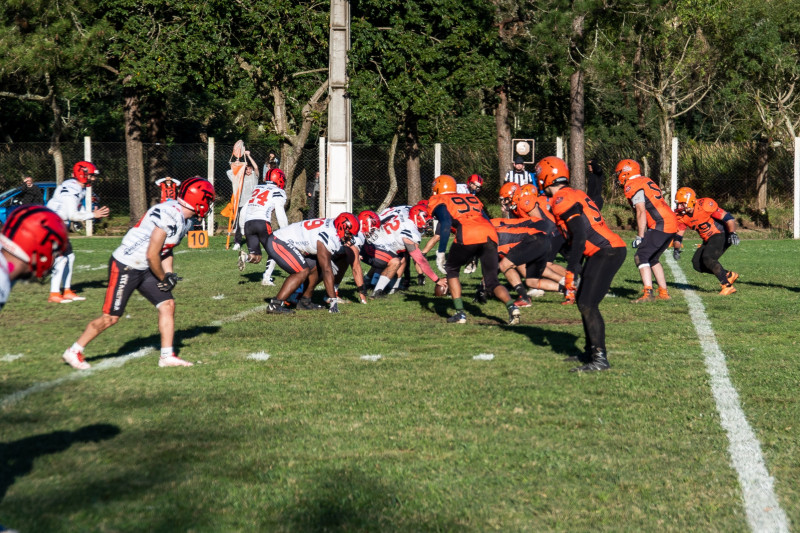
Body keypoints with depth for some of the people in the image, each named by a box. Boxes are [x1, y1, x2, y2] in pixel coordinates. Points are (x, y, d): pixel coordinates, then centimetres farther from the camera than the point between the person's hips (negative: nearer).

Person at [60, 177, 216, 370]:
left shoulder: (184, 220, 6)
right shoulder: (169, 215, -25)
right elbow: (152, 255, -23)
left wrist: (168, 274, 2)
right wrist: (163, 278, -8)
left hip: (144, 268, 9)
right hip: (125, 266, -9)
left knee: (167, 305, 2)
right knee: (110, 317, -2)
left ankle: (167, 356, 10)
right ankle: (73, 352, 15)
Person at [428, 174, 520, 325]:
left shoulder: (439, 201, 17)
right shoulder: (472, 198, 35)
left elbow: (446, 224, -1)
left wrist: (440, 253, 0)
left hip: (468, 236, -5)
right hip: (490, 235, 5)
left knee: (451, 270, 21)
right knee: (492, 282, 12)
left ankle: (460, 314, 13)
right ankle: (512, 307, -15)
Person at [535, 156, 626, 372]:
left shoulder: (562, 200, -11)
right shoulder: (574, 195, 20)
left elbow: (579, 236, -19)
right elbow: (576, 238, 24)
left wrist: (571, 273, -17)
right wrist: (575, 271, 25)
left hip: (607, 252, -10)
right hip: (608, 250, 10)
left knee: (587, 304, -11)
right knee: (582, 301, 16)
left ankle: (600, 358, -11)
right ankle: (591, 352, 23)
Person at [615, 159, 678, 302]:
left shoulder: (632, 186, -7)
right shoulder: (646, 181, 22)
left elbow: (641, 212, -15)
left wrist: (640, 236, -13)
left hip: (661, 225, -9)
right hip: (671, 224, 9)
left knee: (641, 257, -10)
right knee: (652, 259, 18)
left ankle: (648, 293, -21)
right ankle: (663, 293, 22)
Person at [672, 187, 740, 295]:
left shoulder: (705, 205, -23)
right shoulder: (681, 216, -2)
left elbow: (727, 217, -21)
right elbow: (678, 234, 4)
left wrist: (733, 233, -32)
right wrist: (676, 249, -14)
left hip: (722, 235, -8)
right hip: (708, 240, 9)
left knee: (708, 258, -26)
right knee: (697, 263, -1)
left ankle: (727, 286, -16)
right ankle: (729, 275, 10)